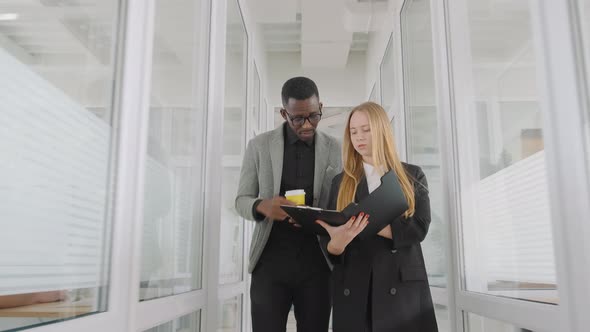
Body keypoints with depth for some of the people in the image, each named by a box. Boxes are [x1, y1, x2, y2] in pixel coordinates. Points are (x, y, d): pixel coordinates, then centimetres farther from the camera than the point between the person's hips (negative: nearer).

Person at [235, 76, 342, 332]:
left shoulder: (335, 149, 4)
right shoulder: (259, 146, 2)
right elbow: (241, 200, 5)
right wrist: (263, 205, -19)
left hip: (317, 263, 1)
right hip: (270, 261, -1)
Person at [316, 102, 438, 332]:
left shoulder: (412, 176, 7)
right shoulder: (341, 181, 9)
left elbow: (418, 228, -8)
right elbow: (328, 243, 4)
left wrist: (367, 224, -19)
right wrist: (337, 242, -20)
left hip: (402, 286, -1)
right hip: (352, 289, 1)